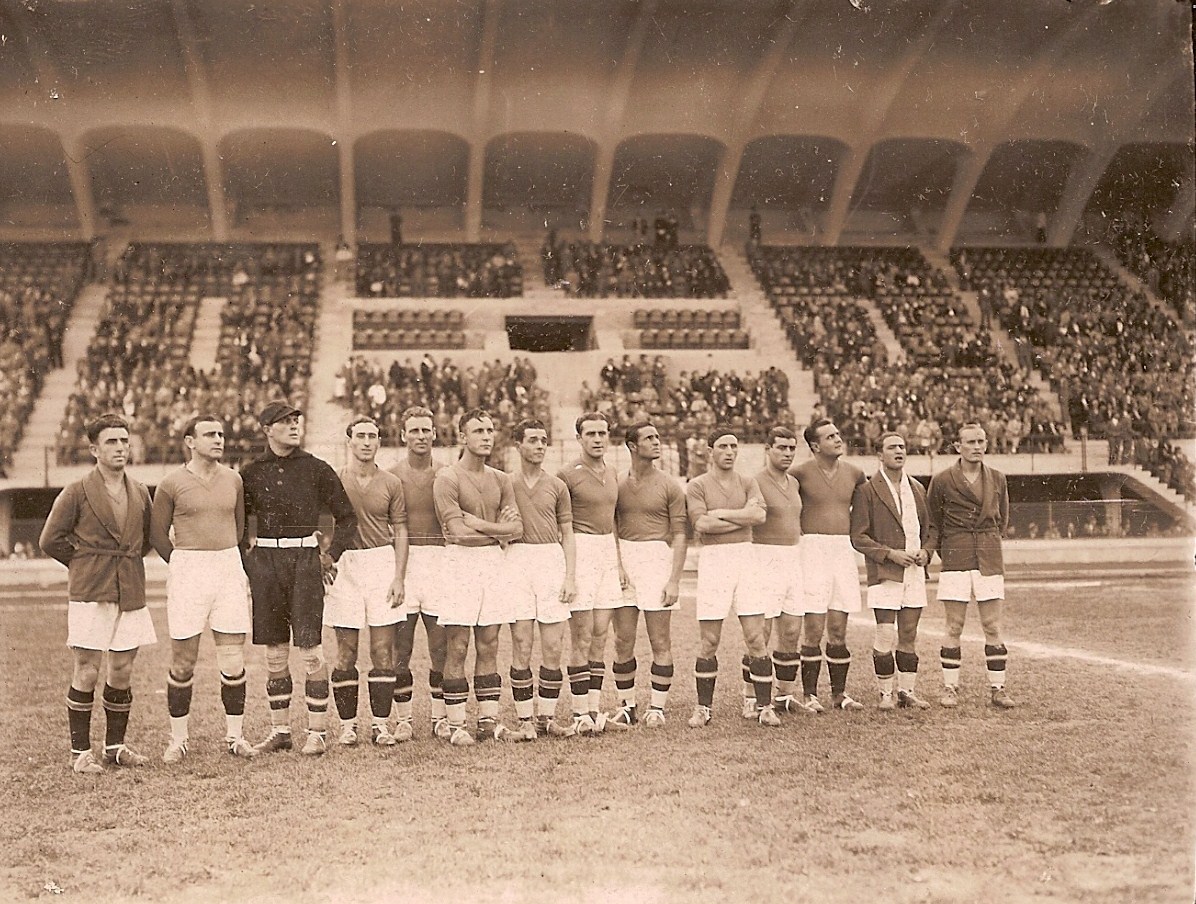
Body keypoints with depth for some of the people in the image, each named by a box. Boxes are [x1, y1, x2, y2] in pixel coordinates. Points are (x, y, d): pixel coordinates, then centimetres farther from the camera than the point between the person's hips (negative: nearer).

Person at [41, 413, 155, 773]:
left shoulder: (140, 493, 11)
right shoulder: (77, 493, -3)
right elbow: (50, 540, 0)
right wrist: (85, 565, 4)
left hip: (130, 592, 4)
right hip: (89, 594, -4)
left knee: (123, 672, 7)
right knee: (86, 673, -3)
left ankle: (115, 746, 18)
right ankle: (80, 751, 6)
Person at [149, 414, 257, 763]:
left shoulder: (233, 479, 8)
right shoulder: (172, 484, -3)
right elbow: (158, 534, 6)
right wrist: (184, 567, 9)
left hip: (229, 570, 3)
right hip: (187, 574, -3)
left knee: (233, 662, 1)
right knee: (183, 662, 2)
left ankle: (235, 735, 12)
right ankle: (178, 740, 13)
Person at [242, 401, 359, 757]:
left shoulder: (316, 468, 3)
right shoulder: (252, 472, 7)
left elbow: (347, 517, 7)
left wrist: (331, 555, 0)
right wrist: (246, 553, 9)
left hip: (305, 558, -2)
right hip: (265, 559, 2)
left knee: (310, 648, -6)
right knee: (274, 651, 6)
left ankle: (317, 731, 0)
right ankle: (279, 730, 15)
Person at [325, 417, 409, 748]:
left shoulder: (391, 483, 6)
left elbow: (400, 532, 8)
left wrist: (399, 578, 0)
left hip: (382, 562, 1)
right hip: (345, 564, -1)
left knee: (383, 650, 1)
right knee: (346, 652, 3)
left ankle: (381, 723, 7)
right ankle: (347, 724, 10)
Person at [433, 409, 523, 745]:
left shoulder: (501, 480, 13)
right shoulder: (448, 478, -6)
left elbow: (517, 529, 5)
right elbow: (458, 531, -14)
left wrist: (476, 523, -8)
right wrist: (498, 531, -3)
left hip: (493, 562, 5)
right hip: (460, 562, -5)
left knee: (489, 646, 8)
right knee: (457, 648, -3)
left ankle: (489, 720, 13)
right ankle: (456, 725, 2)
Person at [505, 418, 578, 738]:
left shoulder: (557, 486, 12)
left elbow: (567, 535, 12)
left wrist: (571, 577, 2)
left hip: (552, 560, 2)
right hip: (517, 559, -2)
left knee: (553, 647, 0)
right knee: (522, 645, -3)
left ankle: (546, 717, 10)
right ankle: (525, 720, 3)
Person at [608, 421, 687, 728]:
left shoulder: (669, 486, 0)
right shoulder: (617, 485, 8)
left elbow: (679, 535, -2)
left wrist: (674, 580, -10)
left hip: (657, 560, -2)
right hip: (623, 563, 3)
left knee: (660, 642, 1)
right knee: (623, 642, 4)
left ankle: (657, 708, 9)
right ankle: (626, 707, 14)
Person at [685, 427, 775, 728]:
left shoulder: (747, 483, 11)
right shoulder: (697, 486, 2)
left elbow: (759, 514, -8)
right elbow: (701, 524, -13)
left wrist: (720, 514, -9)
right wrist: (744, 517, -7)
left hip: (746, 557, 3)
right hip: (713, 559, -2)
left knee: (756, 637, -1)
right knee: (709, 641, 1)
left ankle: (765, 707, 5)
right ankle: (703, 708, 12)